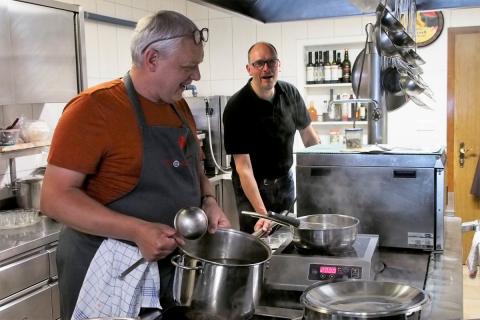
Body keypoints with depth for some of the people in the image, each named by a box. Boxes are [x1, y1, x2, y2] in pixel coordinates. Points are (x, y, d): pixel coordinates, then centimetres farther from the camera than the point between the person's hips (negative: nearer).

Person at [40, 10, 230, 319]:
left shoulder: (180, 107, 6)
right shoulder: (94, 107, -17)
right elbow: (56, 196, -20)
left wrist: (208, 202, -3)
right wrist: (137, 231, -28)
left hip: (174, 266, 7)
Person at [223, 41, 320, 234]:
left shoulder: (290, 94, -6)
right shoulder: (237, 107, -23)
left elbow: (307, 133, 9)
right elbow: (243, 166, -27)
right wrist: (262, 214, -34)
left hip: (285, 180, 5)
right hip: (252, 185, -5)